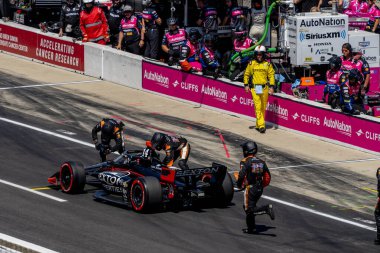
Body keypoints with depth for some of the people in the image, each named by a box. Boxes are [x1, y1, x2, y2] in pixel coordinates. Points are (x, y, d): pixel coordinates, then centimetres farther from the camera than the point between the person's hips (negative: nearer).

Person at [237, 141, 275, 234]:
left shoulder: (245, 162, -11)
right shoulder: (261, 162, 8)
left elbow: (242, 175, -21)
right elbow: (267, 176, 9)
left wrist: (239, 185, -2)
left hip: (250, 188, -7)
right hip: (260, 189, 7)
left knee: (249, 209, -5)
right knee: (249, 206, 22)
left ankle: (266, 208, -27)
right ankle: (251, 228, 23)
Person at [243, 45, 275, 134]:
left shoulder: (267, 64, 4)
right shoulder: (251, 64, 5)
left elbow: (271, 75, 4)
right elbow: (246, 74, 14)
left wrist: (271, 86, -5)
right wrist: (246, 85, 8)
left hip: (264, 88, 1)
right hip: (255, 88, -1)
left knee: (263, 107, 6)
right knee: (258, 107, -11)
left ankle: (258, 125, 17)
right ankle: (261, 125, -16)